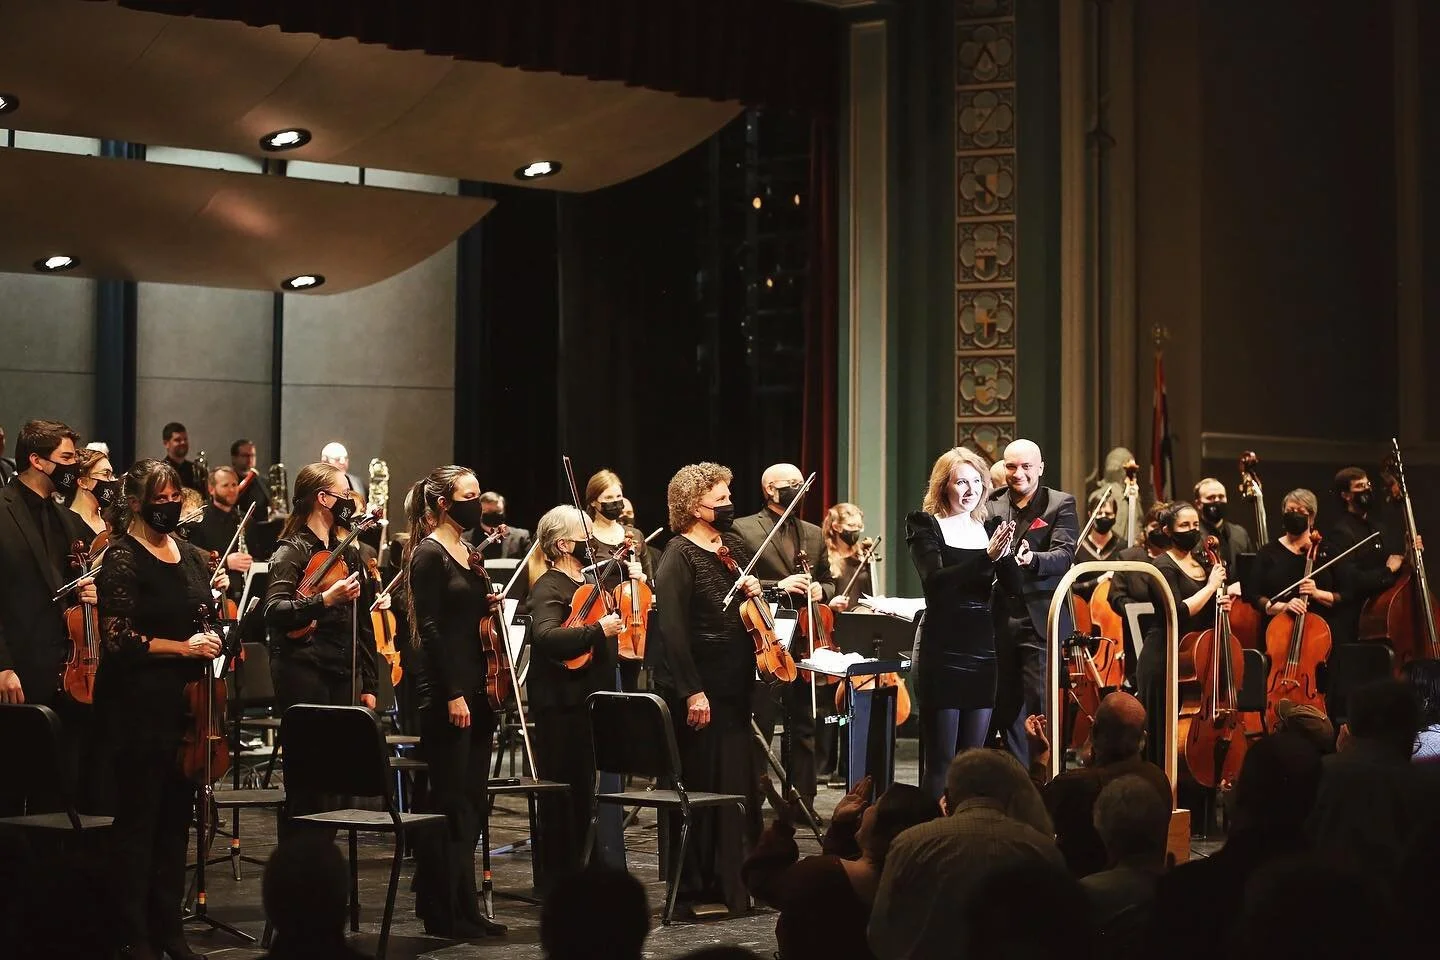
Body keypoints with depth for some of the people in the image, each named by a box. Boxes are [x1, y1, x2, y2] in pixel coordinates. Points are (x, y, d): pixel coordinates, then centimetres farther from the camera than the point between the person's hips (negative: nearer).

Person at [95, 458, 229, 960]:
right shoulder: (122, 559, -8)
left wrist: (216, 590, 7)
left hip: (186, 702, 7)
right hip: (140, 705, -7)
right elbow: (119, 638, -15)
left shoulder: (188, 553, 12)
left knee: (176, 818, 10)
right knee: (138, 820, -1)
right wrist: (183, 647, -16)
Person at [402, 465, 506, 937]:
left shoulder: (467, 552, 15)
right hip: (445, 689, -9)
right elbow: (430, 627, -16)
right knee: (450, 802, -5)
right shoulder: (428, 554, -10)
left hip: (475, 685, 9)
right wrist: (453, 695, -19)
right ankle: (448, 912, 1)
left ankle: (460, 907, 16)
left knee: (471, 799, 10)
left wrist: (488, 603, 4)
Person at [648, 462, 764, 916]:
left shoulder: (735, 545, 12)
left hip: (735, 683, 8)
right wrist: (691, 691, -22)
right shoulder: (679, 556, -11)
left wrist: (756, 592, 1)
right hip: (698, 688, -8)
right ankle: (695, 889, 7)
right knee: (700, 787, -2)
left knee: (739, 781, 11)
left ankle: (735, 882, 21)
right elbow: (672, 628, -18)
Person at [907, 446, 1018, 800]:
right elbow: (935, 581, -18)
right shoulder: (925, 526, -1)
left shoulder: (989, 528, 11)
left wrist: (1005, 553, -20)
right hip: (942, 648, -5)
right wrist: (987, 556, -29)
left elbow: (1015, 585, 0)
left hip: (983, 650, 5)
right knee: (939, 760, -4)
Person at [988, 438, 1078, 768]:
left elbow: (1065, 554, -13)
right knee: (1006, 705, 9)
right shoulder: (992, 506, 12)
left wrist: (1032, 560, -32)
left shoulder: (1061, 504, 1)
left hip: (1040, 620, -4)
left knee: (1040, 704, -8)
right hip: (1000, 620, 4)